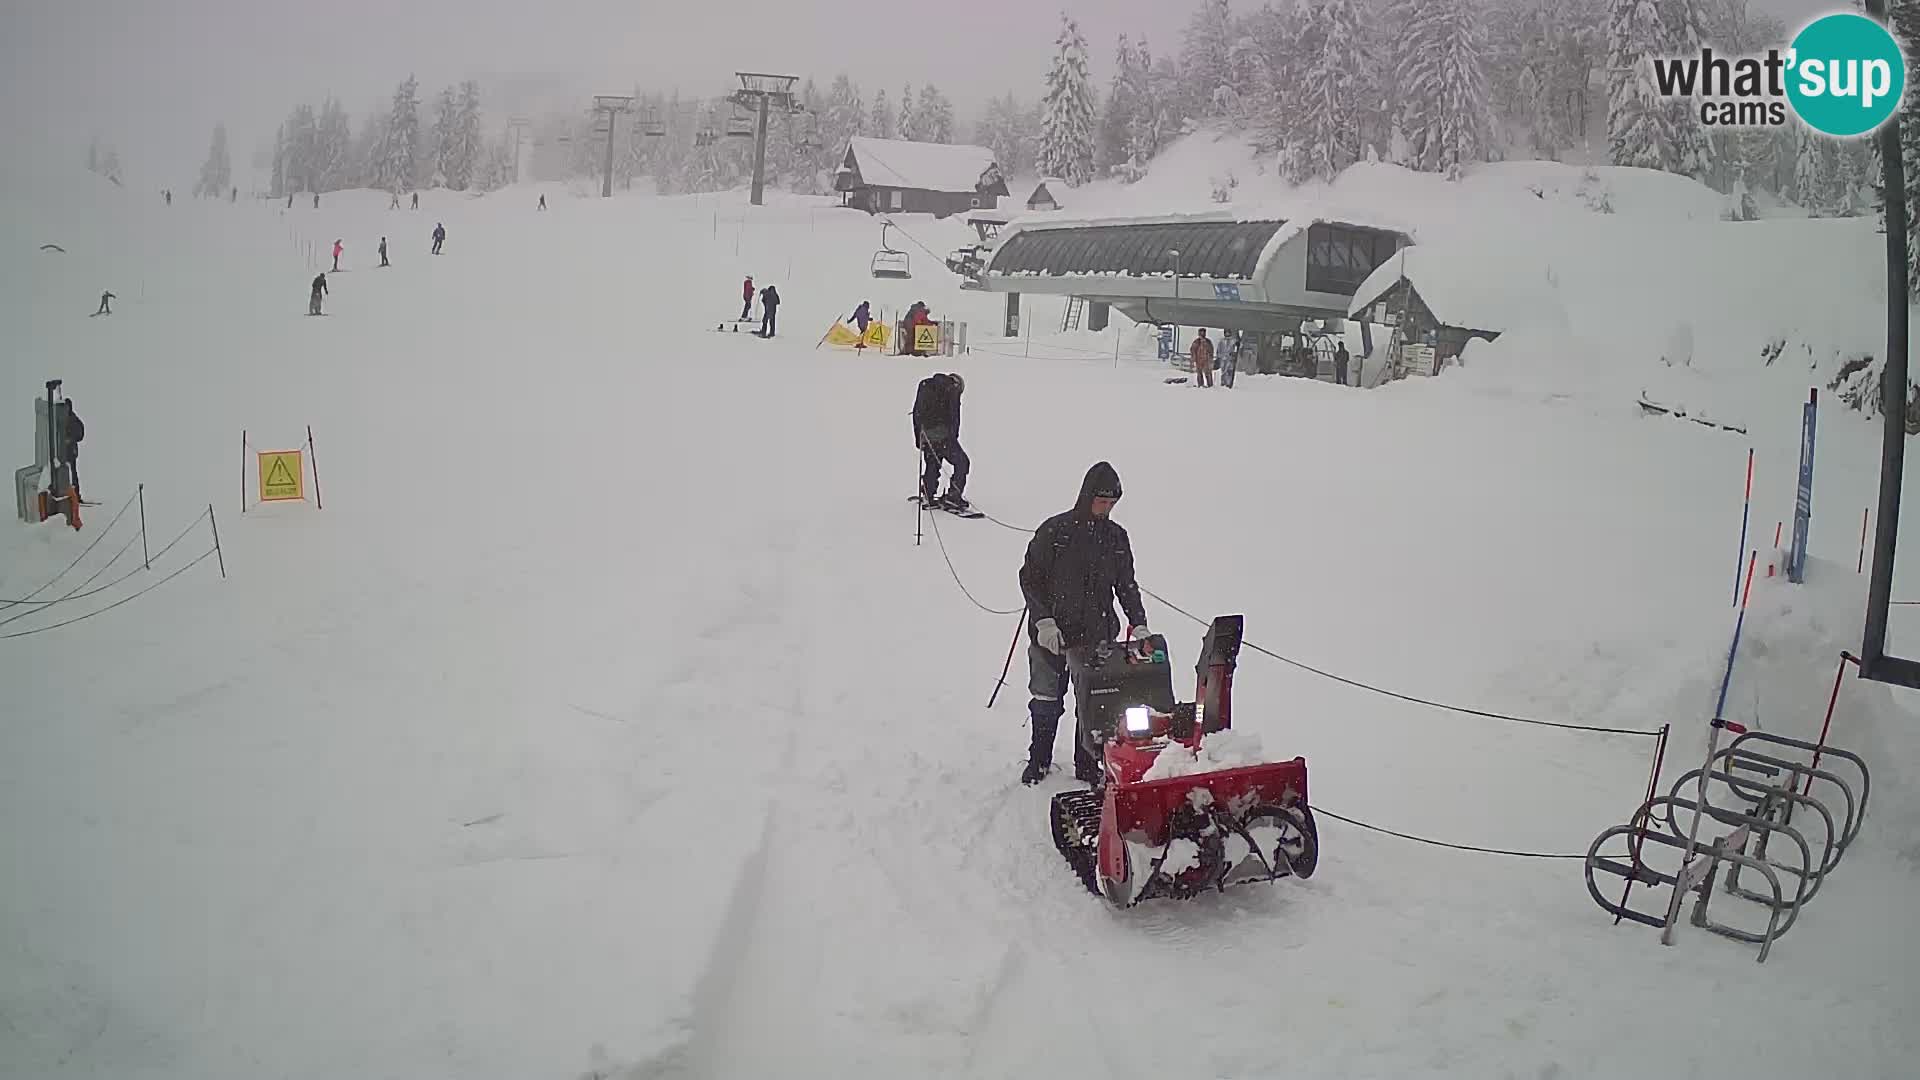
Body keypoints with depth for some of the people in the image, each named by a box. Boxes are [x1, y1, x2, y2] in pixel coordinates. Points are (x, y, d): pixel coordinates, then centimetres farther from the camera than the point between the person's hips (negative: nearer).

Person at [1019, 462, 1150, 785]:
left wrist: (1139, 624, -1)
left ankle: (1087, 765, 20)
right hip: (1050, 634, -2)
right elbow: (1029, 577, -5)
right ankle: (1039, 760, 29)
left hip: (1097, 636, 2)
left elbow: (1126, 586, 11)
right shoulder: (1054, 530, -8)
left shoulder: (1116, 537, 4)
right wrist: (1044, 621, -14)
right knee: (1046, 700, 9)